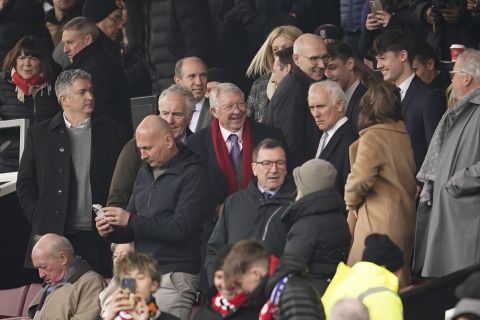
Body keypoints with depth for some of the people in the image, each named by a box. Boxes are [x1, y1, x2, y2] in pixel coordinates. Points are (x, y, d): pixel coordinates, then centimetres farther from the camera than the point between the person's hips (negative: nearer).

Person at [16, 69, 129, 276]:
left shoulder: (114, 133, 9)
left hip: (99, 239, 0)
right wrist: (38, 220, 1)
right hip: (53, 234, 0)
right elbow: (25, 183, 12)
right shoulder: (39, 135, 10)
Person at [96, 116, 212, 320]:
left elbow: (181, 228, -17)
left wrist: (132, 221, -17)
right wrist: (112, 231, 0)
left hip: (174, 275, -7)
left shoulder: (192, 174, -7)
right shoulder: (145, 173, 17)